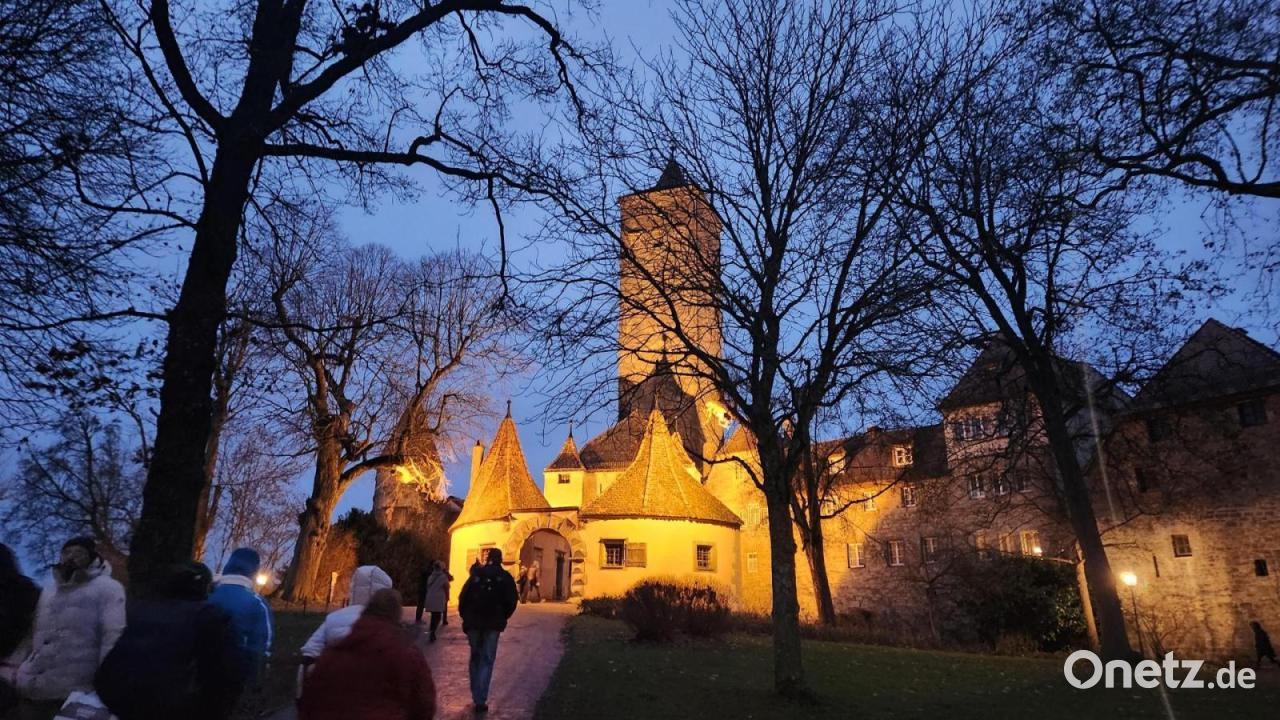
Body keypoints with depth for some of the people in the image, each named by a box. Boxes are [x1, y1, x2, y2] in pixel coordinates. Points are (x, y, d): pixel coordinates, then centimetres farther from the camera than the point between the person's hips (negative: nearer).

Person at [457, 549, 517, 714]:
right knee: (487, 660, 3)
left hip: (473, 622, 2)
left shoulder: (476, 574, 2)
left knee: (475, 657, 18)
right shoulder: (505, 577, -1)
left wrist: (465, 617, 9)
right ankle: (480, 700, -4)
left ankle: (476, 696, 23)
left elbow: (463, 597, -2)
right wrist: (502, 618, 8)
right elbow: (511, 601, -7)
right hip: (493, 624, -2)